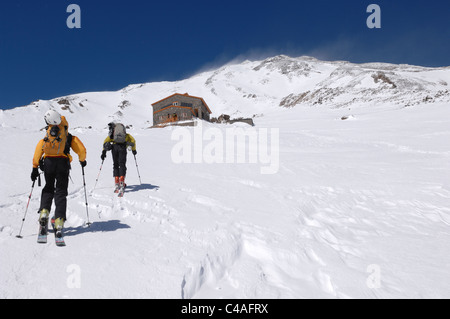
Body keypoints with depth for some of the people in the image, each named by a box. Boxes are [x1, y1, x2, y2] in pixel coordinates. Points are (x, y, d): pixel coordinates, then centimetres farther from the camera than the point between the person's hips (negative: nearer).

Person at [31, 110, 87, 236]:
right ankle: (59, 220, -9)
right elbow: (82, 150, 7)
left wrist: (35, 169, 13)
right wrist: (82, 161, 25)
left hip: (48, 163, 2)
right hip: (63, 162, -2)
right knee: (61, 191, 1)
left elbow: (37, 154, 10)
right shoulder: (70, 138, 15)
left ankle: (44, 211, 1)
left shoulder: (44, 139, 19)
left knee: (48, 188, 21)